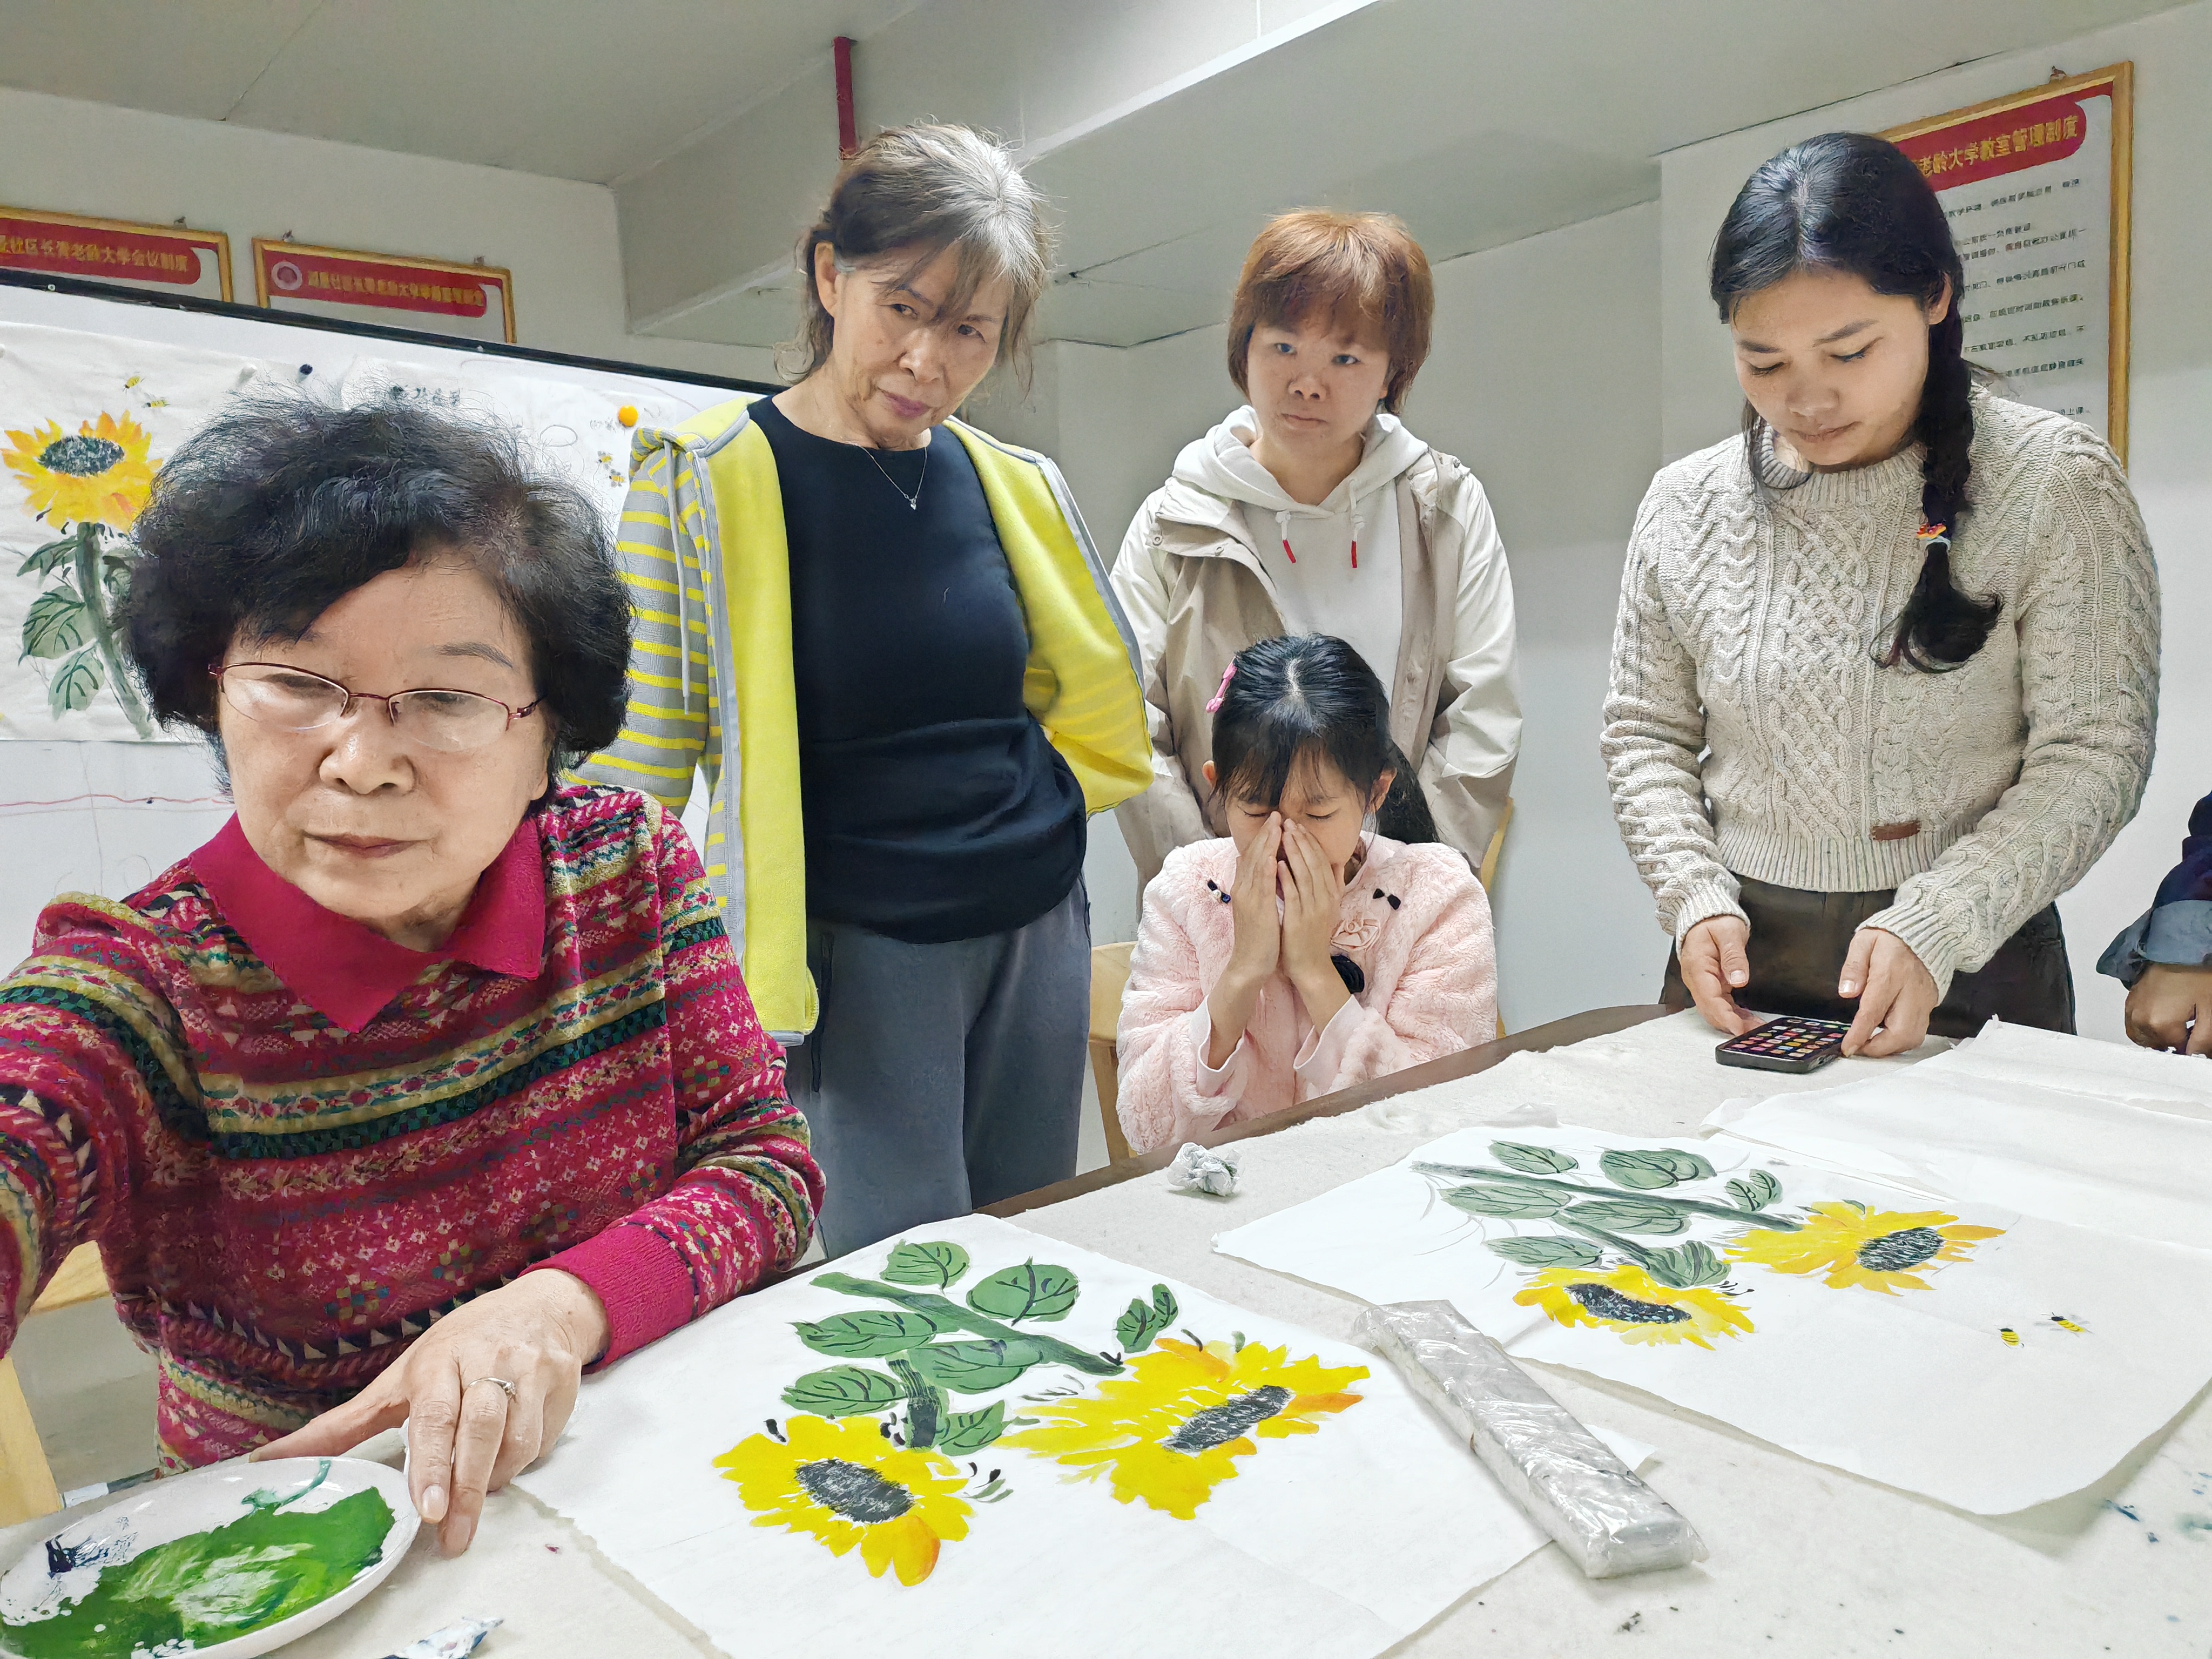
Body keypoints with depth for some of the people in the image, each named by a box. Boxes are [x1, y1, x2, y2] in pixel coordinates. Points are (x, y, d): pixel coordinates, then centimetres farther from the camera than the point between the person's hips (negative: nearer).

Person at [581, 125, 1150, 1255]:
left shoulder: (1016, 485, 6)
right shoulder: (703, 483, -9)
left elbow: (1097, 702, 19)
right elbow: (637, 772, -9)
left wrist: (1003, 808, 7)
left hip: (1038, 930, 5)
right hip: (854, 952, -5)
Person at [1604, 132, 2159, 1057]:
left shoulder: (2056, 486, -5)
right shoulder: (1686, 503, 2)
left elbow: (2093, 755, -7)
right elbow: (1645, 734, 7)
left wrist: (1934, 928, -19)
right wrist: (1696, 897, -7)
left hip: (1969, 971, -2)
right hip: (1737, 962, 2)